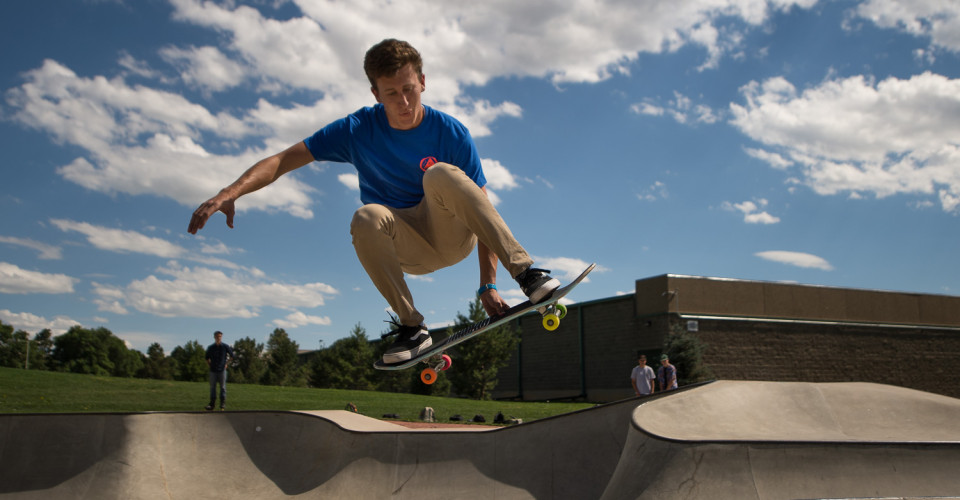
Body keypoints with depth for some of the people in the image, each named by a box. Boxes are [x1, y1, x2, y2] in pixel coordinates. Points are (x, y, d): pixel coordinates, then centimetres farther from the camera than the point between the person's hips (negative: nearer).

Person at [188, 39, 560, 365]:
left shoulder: (451, 134, -12)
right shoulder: (359, 129, -8)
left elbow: (480, 210, -13)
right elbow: (283, 160, -10)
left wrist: (488, 285, -22)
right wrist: (231, 191, -28)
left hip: (450, 235, -1)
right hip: (404, 249, 2)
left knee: (440, 175, -33)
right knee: (366, 218, -34)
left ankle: (526, 272, -32)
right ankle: (411, 326, -22)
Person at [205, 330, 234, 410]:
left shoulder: (225, 347, -1)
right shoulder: (210, 347, 5)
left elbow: (231, 356, 9)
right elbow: (207, 358, 19)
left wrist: (226, 364, 4)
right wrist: (209, 365, 7)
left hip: (222, 370, -2)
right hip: (213, 370, 2)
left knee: (223, 387, 0)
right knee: (212, 387, 3)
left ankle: (223, 404, 4)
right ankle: (211, 404, 7)